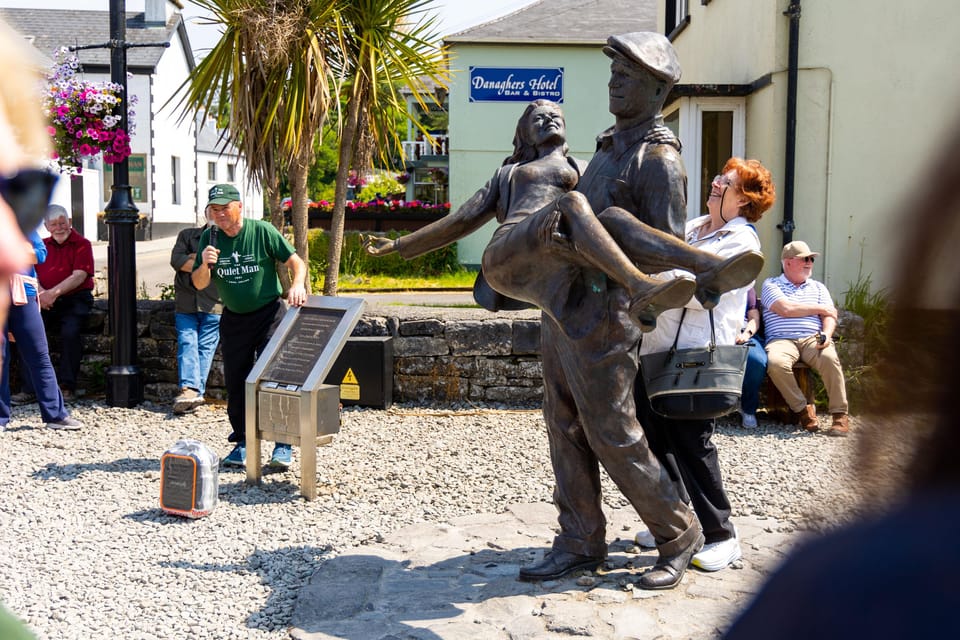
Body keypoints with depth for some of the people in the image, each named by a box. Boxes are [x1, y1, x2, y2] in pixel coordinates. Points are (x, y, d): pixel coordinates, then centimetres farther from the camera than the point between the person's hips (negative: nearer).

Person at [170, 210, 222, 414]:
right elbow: (176, 260, 4)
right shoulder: (187, 235, 20)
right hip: (185, 302, 2)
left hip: (214, 304, -2)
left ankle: (194, 390, -13)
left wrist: (195, 258, -2)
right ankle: (189, 388, -21)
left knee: (206, 346, -9)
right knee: (186, 342, -12)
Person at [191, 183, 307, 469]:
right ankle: (242, 442, 17)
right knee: (235, 383, 6)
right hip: (233, 318, 4)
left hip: (269, 314, -4)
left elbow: (296, 261, -7)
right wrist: (205, 265, -21)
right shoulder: (209, 238, 0)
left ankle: (283, 445, -5)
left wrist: (297, 285, -27)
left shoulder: (262, 231, -10)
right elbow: (199, 284, 0)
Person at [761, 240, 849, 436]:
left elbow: (830, 316, 13)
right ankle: (802, 409, -19)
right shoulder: (771, 284, 12)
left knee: (830, 358, -33)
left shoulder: (818, 287, 26)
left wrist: (826, 335, -11)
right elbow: (785, 309, -6)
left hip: (812, 339, 2)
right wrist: (819, 308, 5)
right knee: (776, 363, -37)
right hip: (782, 340, -2)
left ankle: (840, 415, -24)